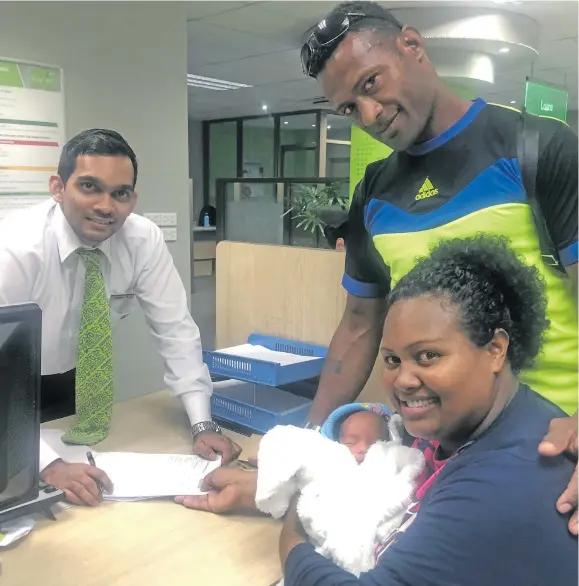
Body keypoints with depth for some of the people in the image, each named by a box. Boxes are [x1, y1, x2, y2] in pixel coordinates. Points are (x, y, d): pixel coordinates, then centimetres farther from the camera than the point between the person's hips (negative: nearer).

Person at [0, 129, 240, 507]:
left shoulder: (145, 240, -21)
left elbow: (176, 330, -17)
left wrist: (203, 424, -24)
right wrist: (49, 464, -43)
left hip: (76, 382, 3)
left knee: (96, 495, 3)